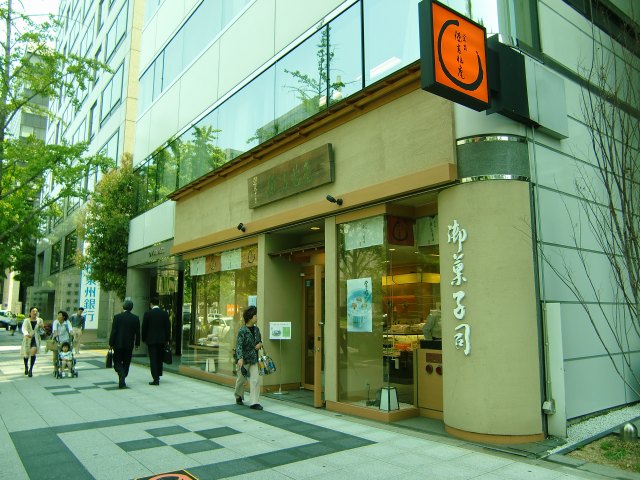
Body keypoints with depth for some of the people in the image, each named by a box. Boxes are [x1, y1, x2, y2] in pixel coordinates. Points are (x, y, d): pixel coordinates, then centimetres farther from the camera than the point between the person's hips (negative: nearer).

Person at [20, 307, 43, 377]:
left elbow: (42, 332, 13)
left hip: (36, 339, 0)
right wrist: (26, 334, -40)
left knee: (33, 352, -21)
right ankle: (26, 367, 40)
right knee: (26, 354, 11)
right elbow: (24, 329, -19)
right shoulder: (26, 320, -3)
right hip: (27, 339, 0)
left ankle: (31, 369, -11)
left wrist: (42, 327, -9)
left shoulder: (40, 320, 5)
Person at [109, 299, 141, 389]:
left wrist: (111, 344, -1)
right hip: (129, 345, 2)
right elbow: (137, 332, 2)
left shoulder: (117, 317, -9)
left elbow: (113, 331, -8)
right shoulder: (135, 318, -2)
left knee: (117, 362, 7)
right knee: (126, 363, 11)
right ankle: (122, 381, 15)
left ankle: (122, 375, -18)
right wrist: (137, 344, 12)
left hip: (118, 344, -2)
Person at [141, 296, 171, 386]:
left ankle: (155, 379, -6)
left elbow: (144, 328, -3)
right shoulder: (165, 314, 1)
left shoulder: (147, 314, -7)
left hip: (151, 340, -3)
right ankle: (158, 376, 26)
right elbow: (168, 327, 4)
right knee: (159, 359, 17)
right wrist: (167, 340, 11)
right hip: (162, 340, 3)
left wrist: (144, 339, 9)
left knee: (153, 359, -1)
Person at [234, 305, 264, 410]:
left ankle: (254, 402, -2)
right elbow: (239, 345, -21)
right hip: (244, 359, -4)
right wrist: (240, 358, -33)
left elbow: (260, 340, 22)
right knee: (241, 379, 14)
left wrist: (260, 344, -2)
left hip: (254, 359, 5)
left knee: (256, 379, -7)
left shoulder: (256, 329, 6)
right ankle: (239, 396, 41)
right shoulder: (242, 330, -14)